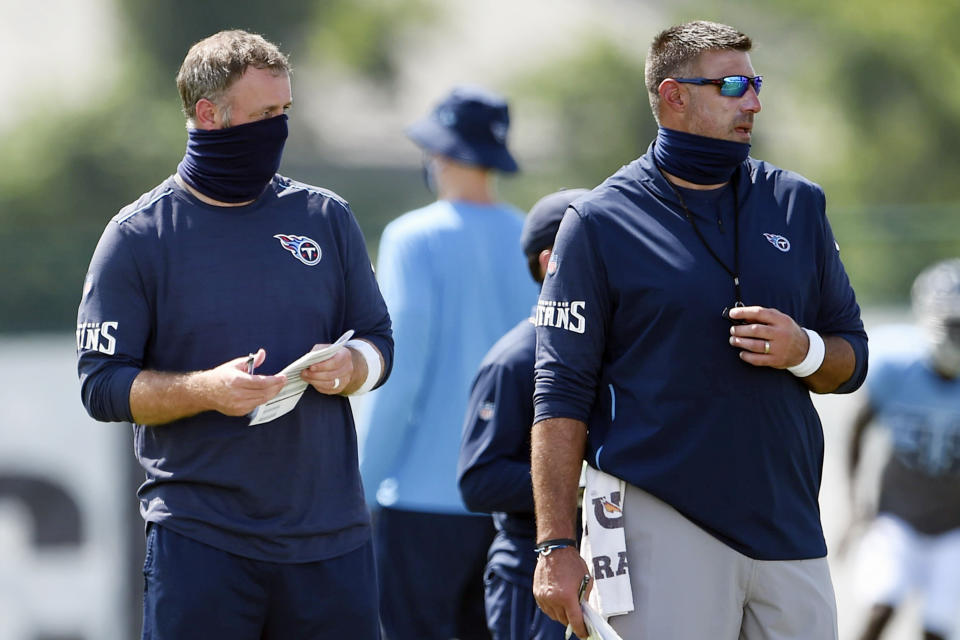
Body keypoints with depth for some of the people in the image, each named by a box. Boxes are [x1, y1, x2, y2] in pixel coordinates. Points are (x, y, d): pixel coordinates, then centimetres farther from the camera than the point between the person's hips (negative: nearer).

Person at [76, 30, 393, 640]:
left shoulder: (325, 217, 10)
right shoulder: (138, 238, -1)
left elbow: (378, 338, 16)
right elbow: (101, 384, -3)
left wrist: (347, 369, -8)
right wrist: (204, 390, -19)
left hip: (331, 532, 3)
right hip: (198, 537, -3)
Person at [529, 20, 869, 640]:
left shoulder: (797, 204, 13)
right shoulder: (599, 222, 0)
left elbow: (852, 360, 18)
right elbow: (562, 393, -2)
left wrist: (802, 351, -7)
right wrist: (556, 547, -9)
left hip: (788, 518, 4)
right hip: (660, 521, -4)